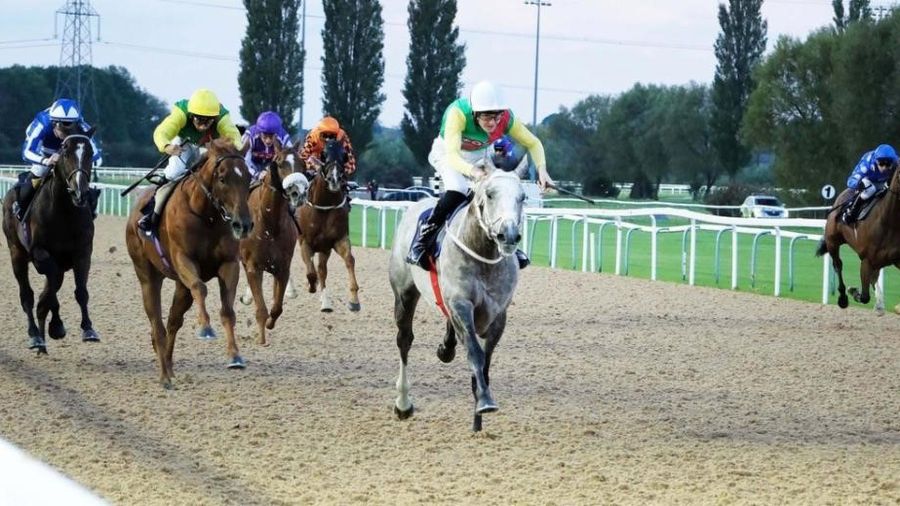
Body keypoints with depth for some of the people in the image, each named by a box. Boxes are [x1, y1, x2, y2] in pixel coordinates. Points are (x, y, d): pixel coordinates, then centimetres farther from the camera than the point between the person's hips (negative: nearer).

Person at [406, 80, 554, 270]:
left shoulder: (506, 118, -28)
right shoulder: (458, 113, -39)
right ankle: (424, 237, -16)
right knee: (457, 190, -32)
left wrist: (542, 169, -31)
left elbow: (533, 144, -13)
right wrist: (472, 171, -64)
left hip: (481, 156, 4)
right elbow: (452, 156, -45)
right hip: (446, 153, -4)